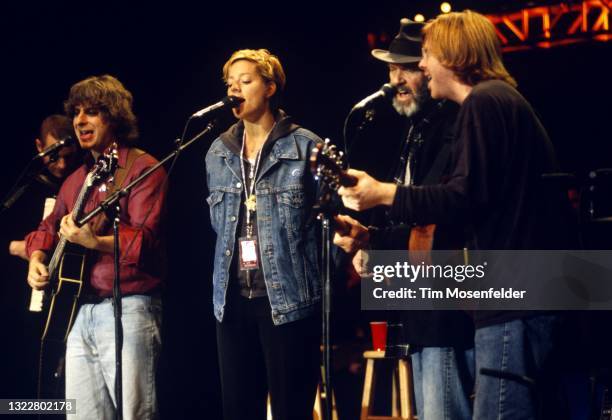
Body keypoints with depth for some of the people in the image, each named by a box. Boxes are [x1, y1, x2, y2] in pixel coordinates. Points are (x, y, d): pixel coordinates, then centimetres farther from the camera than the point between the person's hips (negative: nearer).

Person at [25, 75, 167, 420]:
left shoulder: (142, 168, -5)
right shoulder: (76, 179, 20)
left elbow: (145, 240, -16)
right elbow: (49, 228, 30)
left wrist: (94, 241, -30)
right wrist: (37, 258, 9)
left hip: (128, 311, -8)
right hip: (80, 314, 8)